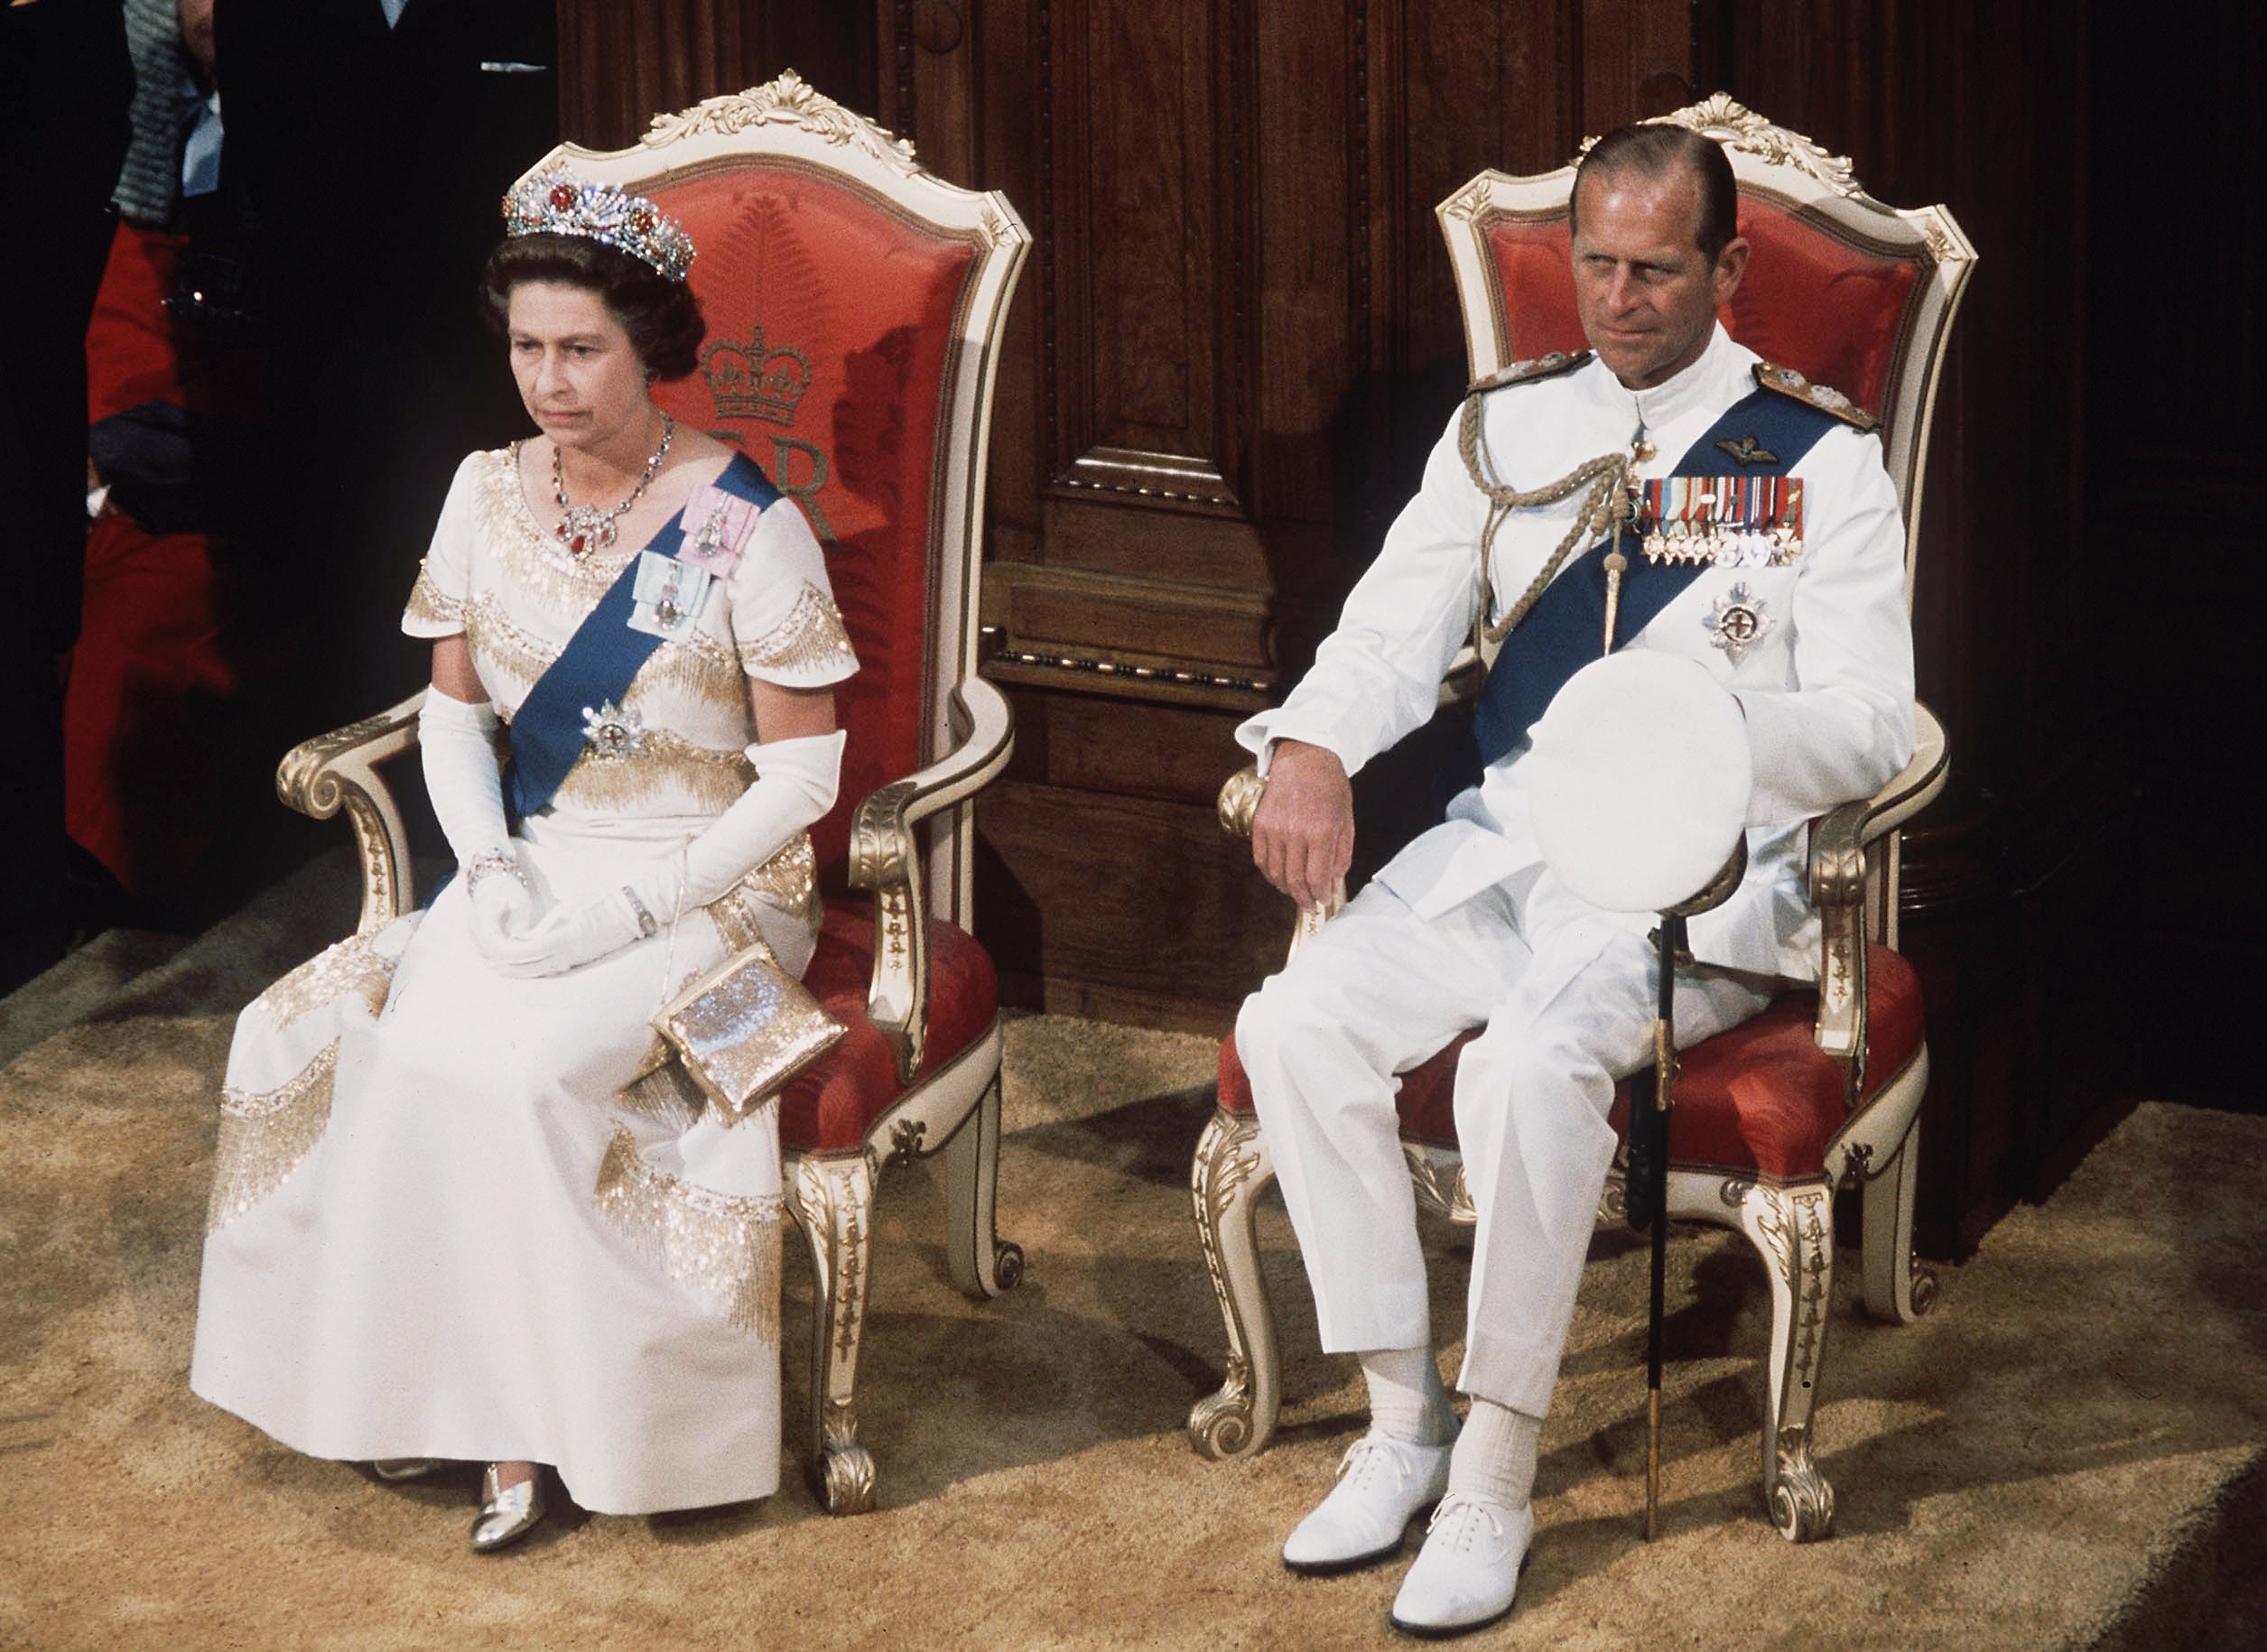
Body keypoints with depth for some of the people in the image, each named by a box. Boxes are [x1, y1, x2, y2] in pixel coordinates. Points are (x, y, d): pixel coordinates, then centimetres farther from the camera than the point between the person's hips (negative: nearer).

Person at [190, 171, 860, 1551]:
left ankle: (540, 1408, -11)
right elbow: (454, 707, 13)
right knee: (388, 1042, -23)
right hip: (536, 872, 5)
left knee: (513, 1066, -29)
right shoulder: (489, 493, 4)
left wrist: (634, 905, -19)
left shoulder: (743, 526, -12)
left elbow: (802, 775, -11)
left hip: (713, 888, -5)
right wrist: (490, 861, -6)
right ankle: (439, 1381, -10)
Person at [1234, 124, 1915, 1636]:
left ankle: (1496, 1476, -20)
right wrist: (1312, 748, -14)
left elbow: (1871, 726, -5)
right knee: (1295, 1023, -21)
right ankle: (1402, 1421, -7)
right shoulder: (1507, 428, 14)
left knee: (1535, 1059, -34)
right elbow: (1395, 631, 9)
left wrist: (1723, 734, -26)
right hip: (1498, 839, 5)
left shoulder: (1820, 458, 2)